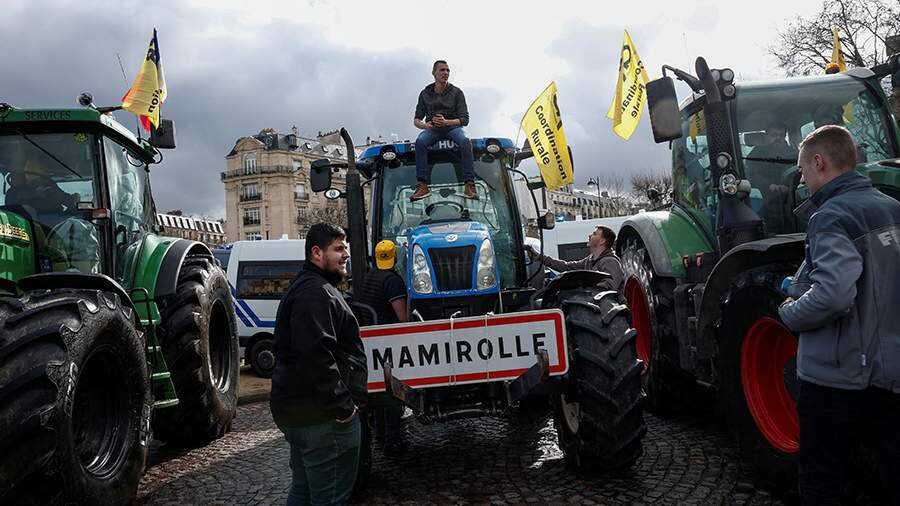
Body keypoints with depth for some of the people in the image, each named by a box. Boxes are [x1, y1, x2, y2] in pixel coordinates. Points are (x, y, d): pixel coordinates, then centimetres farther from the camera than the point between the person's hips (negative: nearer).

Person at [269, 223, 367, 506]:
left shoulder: (307, 288, 20)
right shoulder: (316, 293, -17)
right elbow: (316, 355, -29)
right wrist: (343, 404, -22)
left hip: (297, 410, 11)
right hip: (322, 416, -11)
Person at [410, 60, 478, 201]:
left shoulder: (456, 92, 2)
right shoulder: (425, 94, 8)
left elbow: (464, 120, -3)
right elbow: (416, 120, 10)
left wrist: (446, 122, -22)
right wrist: (424, 125, -15)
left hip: (452, 127, -1)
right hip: (432, 129, 1)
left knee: (465, 141, -35)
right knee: (420, 141, -33)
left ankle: (469, 185, -36)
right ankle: (422, 185, -36)